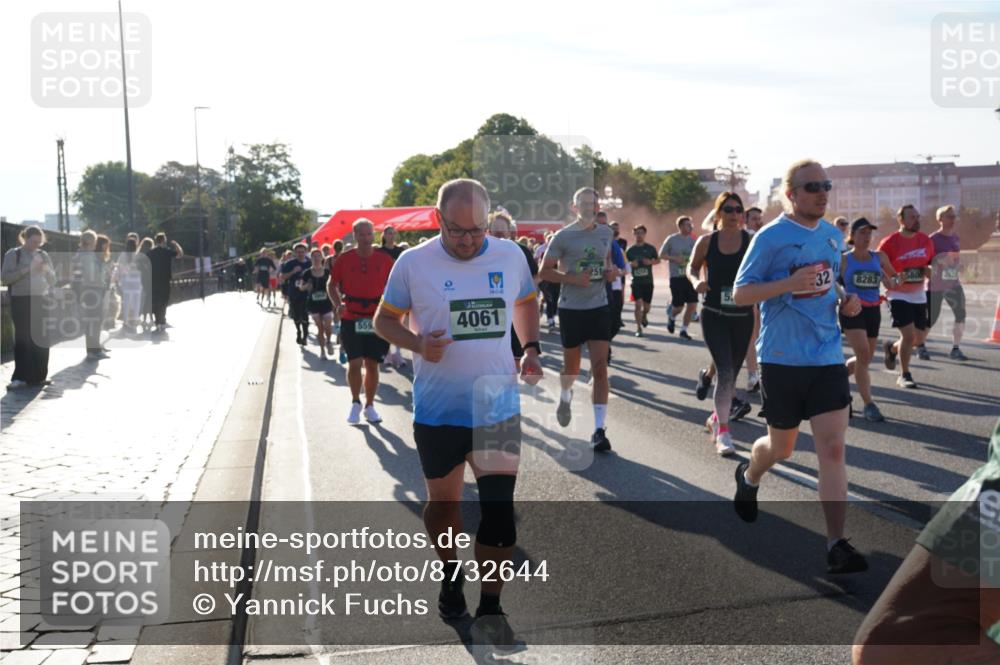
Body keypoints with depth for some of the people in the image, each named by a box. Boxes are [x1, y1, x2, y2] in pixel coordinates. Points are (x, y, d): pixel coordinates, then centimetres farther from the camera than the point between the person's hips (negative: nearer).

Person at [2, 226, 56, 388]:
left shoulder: (43, 255, 13)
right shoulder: (13, 254, -1)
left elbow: (53, 280, 14)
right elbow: (5, 277, -11)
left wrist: (47, 270, -8)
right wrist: (27, 269, -18)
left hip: (40, 300, 4)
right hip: (21, 301, -4)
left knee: (42, 338, 3)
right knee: (23, 338, -6)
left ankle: (39, 375, 12)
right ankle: (20, 377, -3)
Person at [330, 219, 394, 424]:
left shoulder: (384, 259, 0)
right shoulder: (345, 259, -1)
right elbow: (332, 284, 10)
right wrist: (338, 304, -5)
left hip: (376, 320, 1)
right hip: (351, 319, -1)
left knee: (372, 365, 7)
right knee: (355, 363, -6)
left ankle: (369, 406, 22)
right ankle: (355, 403, 15)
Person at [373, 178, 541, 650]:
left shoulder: (511, 256, -1)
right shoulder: (413, 263, -8)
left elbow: (526, 303, 17)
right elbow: (384, 319, 2)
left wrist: (531, 348, 1)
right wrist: (417, 343, -18)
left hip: (499, 408, 1)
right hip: (437, 411, -1)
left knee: (499, 508, -5)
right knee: (443, 499, 16)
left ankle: (490, 609, 8)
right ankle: (451, 572, 43)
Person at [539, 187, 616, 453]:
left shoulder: (606, 234, 6)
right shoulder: (563, 236, -7)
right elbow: (544, 271, -5)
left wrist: (611, 271, 1)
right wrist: (573, 278, -19)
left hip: (599, 308, 2)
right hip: (571, 308, -2)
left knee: (600, 368, -8)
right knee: (571, 367, 13)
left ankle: (599, 429, -9)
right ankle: (565, 396, 48)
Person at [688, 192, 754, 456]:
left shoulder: (752, 241, -2)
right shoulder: (706, 241, -1)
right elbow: (692, 268, 12)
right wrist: (696, 281, -10)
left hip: (742, 316, 2)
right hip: (714, 315, -2)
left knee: (731, 373, 14)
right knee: (725, 371, -15)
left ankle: (717, 417, 38)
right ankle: (723, 432, -10)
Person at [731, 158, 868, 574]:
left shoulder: (832, 235, 10)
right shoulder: (770, 237, -9)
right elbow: (740, 294, -10)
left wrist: (845, 301, 4)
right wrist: (789, 283, -25)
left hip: (828, 357, 4)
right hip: (782, 359, -4)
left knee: (832, 448, -6)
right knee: (781, 448, 11)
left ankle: (836, 546, -4)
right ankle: (748, 476, 46)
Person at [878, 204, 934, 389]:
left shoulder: (926, 240, 3)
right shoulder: (890, 242, -12)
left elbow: (933, 263, 16)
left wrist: (930, 270, -7)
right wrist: (893, 280, -23)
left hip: (919, 296, 6)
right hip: (898, 295, -6)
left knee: (919, 338, 8)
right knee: (908, 334, -14)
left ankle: (892, 348, 39)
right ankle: (904, 375, 3)